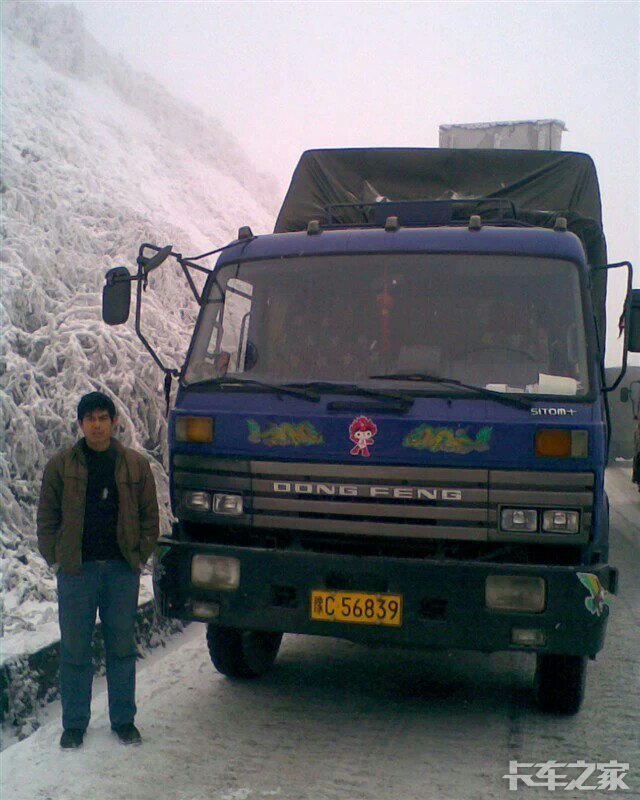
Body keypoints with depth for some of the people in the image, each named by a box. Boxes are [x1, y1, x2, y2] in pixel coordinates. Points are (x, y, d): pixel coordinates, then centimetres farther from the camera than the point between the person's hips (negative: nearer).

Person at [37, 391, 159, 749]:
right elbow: (47, 518, 8)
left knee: (122, 646, 8)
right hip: (75, 570, 0)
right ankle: (74, 724, 17)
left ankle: (124, 720, 21)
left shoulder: (136, 465, 6)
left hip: (122, 570, 1)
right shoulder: (60, 466, 3)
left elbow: (150, 516, 10)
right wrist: (54, 559, 0)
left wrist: (140, 556, 3)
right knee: (75, 649, 4)